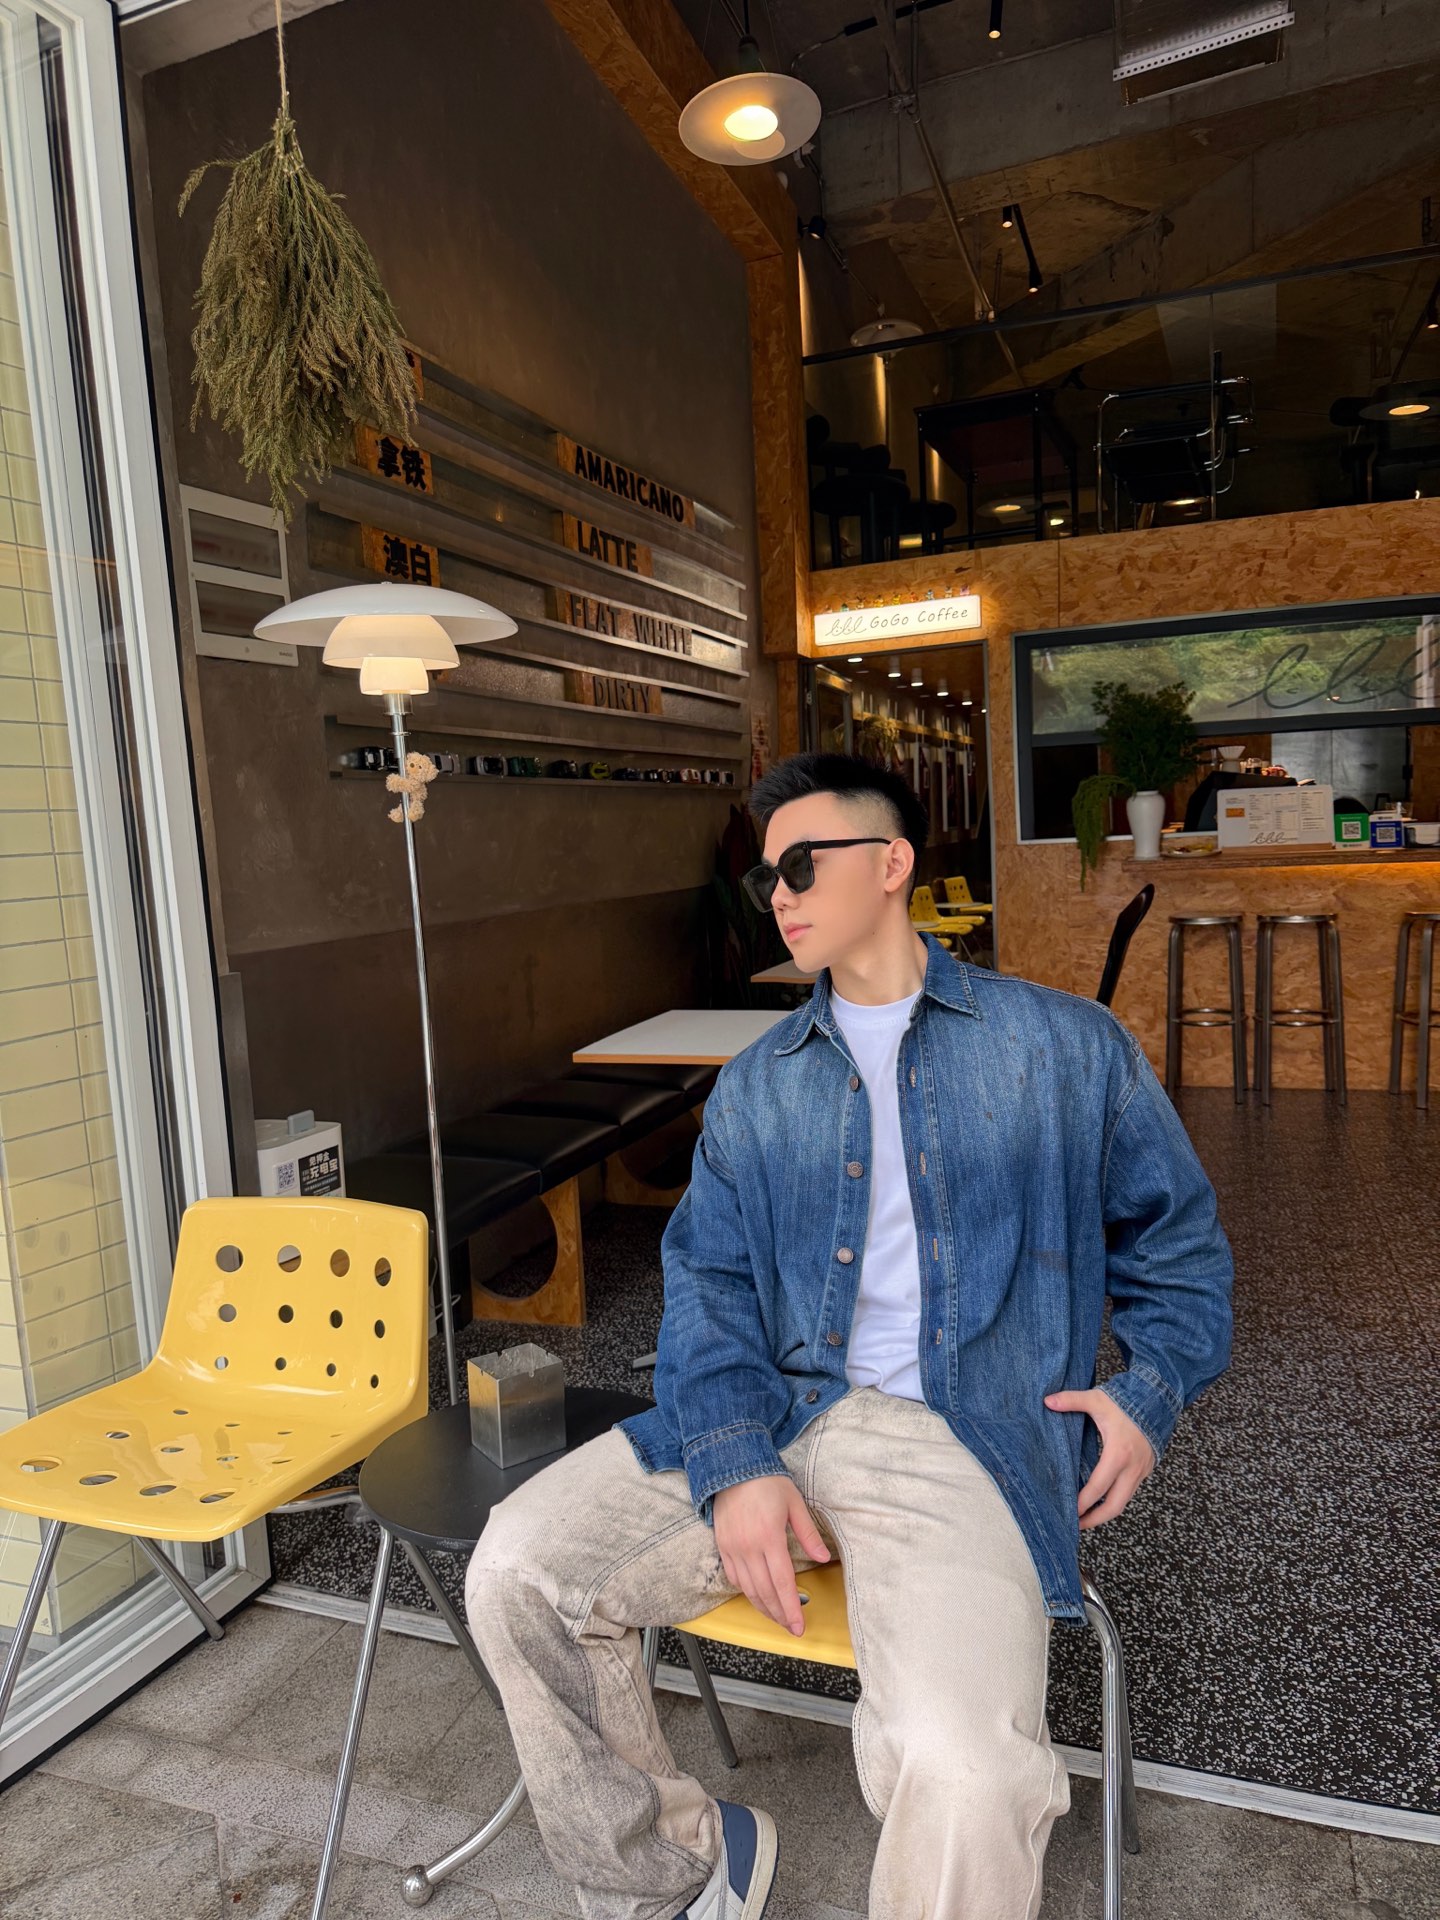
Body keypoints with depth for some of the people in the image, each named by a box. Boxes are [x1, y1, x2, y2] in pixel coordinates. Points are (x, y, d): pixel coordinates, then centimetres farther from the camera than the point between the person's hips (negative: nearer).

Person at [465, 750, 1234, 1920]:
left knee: (965, 1768, -31)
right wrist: (733, 1463, -10)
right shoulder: (755, 1088, 16)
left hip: (965, 1438, -3)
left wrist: (1150, 1391, -1)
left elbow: (1176, 1238, 16)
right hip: (772, 1416, 4)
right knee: (516, 1570, -12)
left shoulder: (1066, 1047, 9)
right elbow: (709, 1282, 7)